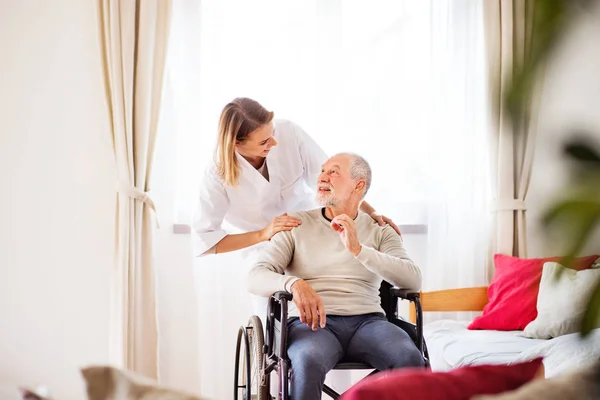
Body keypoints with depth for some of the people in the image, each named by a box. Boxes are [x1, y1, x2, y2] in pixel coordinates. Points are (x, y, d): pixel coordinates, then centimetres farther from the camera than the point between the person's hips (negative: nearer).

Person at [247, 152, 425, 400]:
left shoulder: (380, 231, 15)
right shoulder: (297, 224, 13)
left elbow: (413, 280, -2)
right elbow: (256, 278, 1)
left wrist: (358, 249, -14)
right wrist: (294, 283, -21)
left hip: (367, 321, 2)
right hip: (311, 323, -1)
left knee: (410, 359, -31)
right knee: (308, 361, -37)